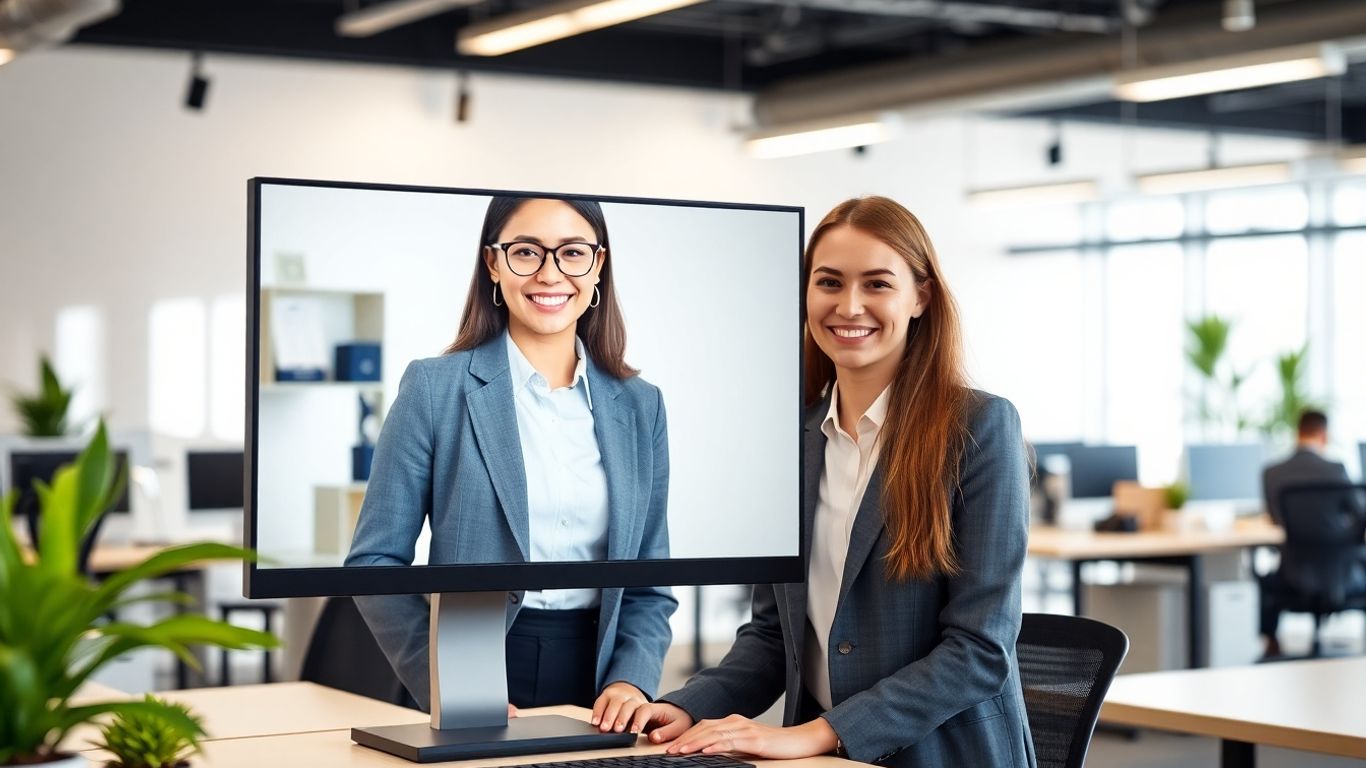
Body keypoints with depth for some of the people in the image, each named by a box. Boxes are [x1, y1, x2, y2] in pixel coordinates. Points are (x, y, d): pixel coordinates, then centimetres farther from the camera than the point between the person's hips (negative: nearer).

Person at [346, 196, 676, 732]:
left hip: (597, 679, 3)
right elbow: (375, 559, -3)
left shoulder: (640, 405, 8)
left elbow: (650, 582, 10)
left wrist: (631, 680, -7)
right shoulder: (435, 386, -2)